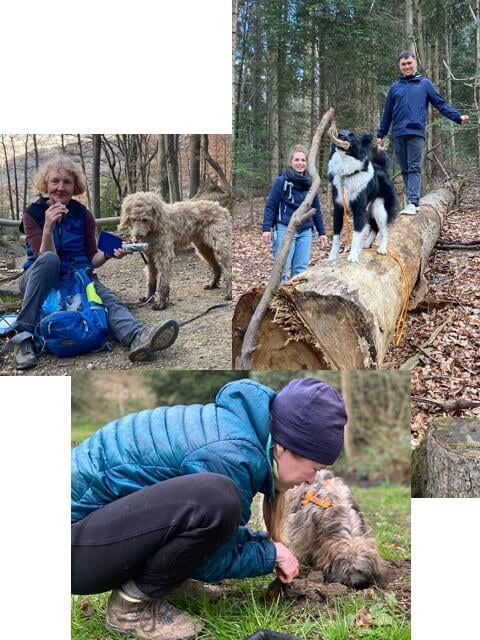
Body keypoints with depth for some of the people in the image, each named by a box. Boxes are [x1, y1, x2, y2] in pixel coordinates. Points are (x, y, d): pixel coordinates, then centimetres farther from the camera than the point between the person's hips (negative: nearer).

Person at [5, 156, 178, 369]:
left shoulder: (83, 215, 1)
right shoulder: (33, 213, -7)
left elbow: (91, 260, 3)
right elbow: (45, 257, -18)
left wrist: (108, 254, -18)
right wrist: (49, 227, -33)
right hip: (39, 282, -2)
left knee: (108, 299, -29)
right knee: (49, 259, -36)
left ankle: (138, 338, -62)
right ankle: (25, 336, -37)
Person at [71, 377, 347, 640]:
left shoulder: (234, 423, 4)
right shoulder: (229, 456, -23)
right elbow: (209, 563, -12)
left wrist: (264, 543, 11)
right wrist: (272, 552, 1)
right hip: (76, 544, -9)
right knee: (215, 499, -29)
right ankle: (133, 603, -9)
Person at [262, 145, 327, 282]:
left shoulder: (310, 183, 11)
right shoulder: (281, 181, -4)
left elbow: (316, 209, 18)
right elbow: (270, 206, -4)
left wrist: (322, 232, 16)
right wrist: (266, 229, -13)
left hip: (305, 231, 5)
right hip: (285, 229, -5)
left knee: (301, 270, 4)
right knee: (282, 269, -7)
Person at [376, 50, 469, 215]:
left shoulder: (425, 84, 8)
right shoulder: (395, 87, 16)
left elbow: (441, 103, 3)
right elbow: (387, 114, 20)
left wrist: (458, 117, -10)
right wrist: (380, 135, 17)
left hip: (416, 133, -4)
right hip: (398, 135, 4)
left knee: (414, 169, -10)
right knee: (405, 170, 6)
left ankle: (412, 203, -16)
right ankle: (413, 200, 14)